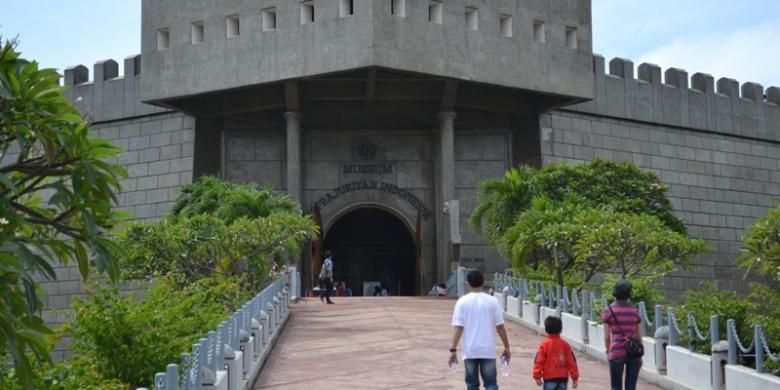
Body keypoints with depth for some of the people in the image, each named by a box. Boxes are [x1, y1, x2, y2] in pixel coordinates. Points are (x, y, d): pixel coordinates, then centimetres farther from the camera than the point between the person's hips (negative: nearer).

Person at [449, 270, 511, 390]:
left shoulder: (462, 301, -4)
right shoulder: (492, 301, -2)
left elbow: (458, 328, -9)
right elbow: (500, 327, -1)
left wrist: (453, 350, -6)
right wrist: (507, 347, 9)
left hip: (470, 351, 0)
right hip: (488, 351, 0)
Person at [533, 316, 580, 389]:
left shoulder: (544, 344, -8)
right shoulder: (565, 344, 2)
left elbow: (539, 361, -9)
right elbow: (572, 362, 3)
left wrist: (537, 376, -1)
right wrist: (575, 378, 9)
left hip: (549, 378, -4)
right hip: (563, 378, 4)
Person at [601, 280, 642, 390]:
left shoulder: (608, 310, -3)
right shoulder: (634, 310, 4)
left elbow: (607, 336, -4)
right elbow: (639, 335, 7)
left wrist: (608, 350, 12)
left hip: (617, 352, -2)